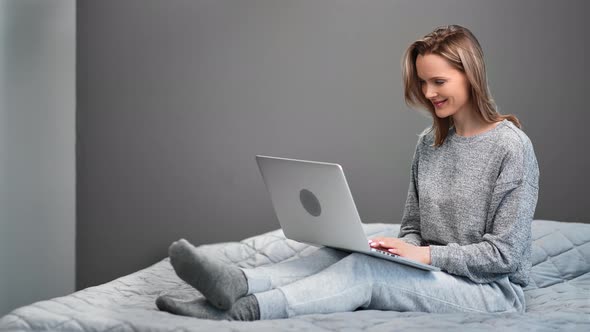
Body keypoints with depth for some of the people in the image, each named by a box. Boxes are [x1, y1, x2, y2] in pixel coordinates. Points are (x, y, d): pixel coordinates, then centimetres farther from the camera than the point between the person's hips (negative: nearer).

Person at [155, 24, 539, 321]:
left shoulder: (512, 146, -11)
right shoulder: (429, 143, 10)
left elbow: (503, 253, -13)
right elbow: (413, 227, 13)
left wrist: (427, 255, -19)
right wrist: (404, 250, -10)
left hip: (494, 289, -6)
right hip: (433, 274, 6)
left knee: (365, 269, -30)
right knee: (343, 253, -22)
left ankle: (239, 311, -45)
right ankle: (236, 283, -43)